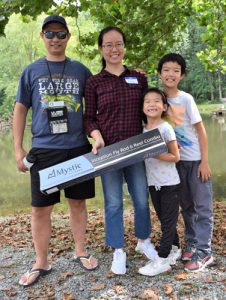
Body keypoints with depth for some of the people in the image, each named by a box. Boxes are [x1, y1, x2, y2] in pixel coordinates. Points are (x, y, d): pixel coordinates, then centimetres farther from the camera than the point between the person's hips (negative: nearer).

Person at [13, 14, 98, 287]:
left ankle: (80, 252, 28)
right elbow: (20, 110, 6)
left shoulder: (80, 70, 7)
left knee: (77, 202, 10)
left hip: (78, 148, 1)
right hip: (44, 149, 0)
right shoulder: (31, 71, 6)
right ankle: (41, 263, 18)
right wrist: (18, 149, 1)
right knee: (40, 208, 3)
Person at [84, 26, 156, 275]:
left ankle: (143, 240, 34)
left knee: (141, 198, 10)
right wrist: (97, 137, -17)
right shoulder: (94, 82, 0)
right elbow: (89, 117, 1)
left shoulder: (139, 78, 6)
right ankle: (118, 251, 21)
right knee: (113, 202, 5)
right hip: (108, 150, -2)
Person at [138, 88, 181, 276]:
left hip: (169, 184, -6)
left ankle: (162, 260, 10)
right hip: (153, 183, 6)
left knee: (168, 221, 3)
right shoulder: (143, 130, 5)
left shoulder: (166, 128, -13)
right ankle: (175, 249, 34)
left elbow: (175, 156, -15)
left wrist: (153, 154, -25)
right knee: (164, 219, 17)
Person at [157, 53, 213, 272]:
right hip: (177, 160, 5)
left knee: (202, 205, 1)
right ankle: (192, 243, 27)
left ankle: (203, 251, 8)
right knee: (186, 205, 14)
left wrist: (205, 161, -13)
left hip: (196, 159, -4)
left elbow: (201, 131, -11)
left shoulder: (186, 99, -12)